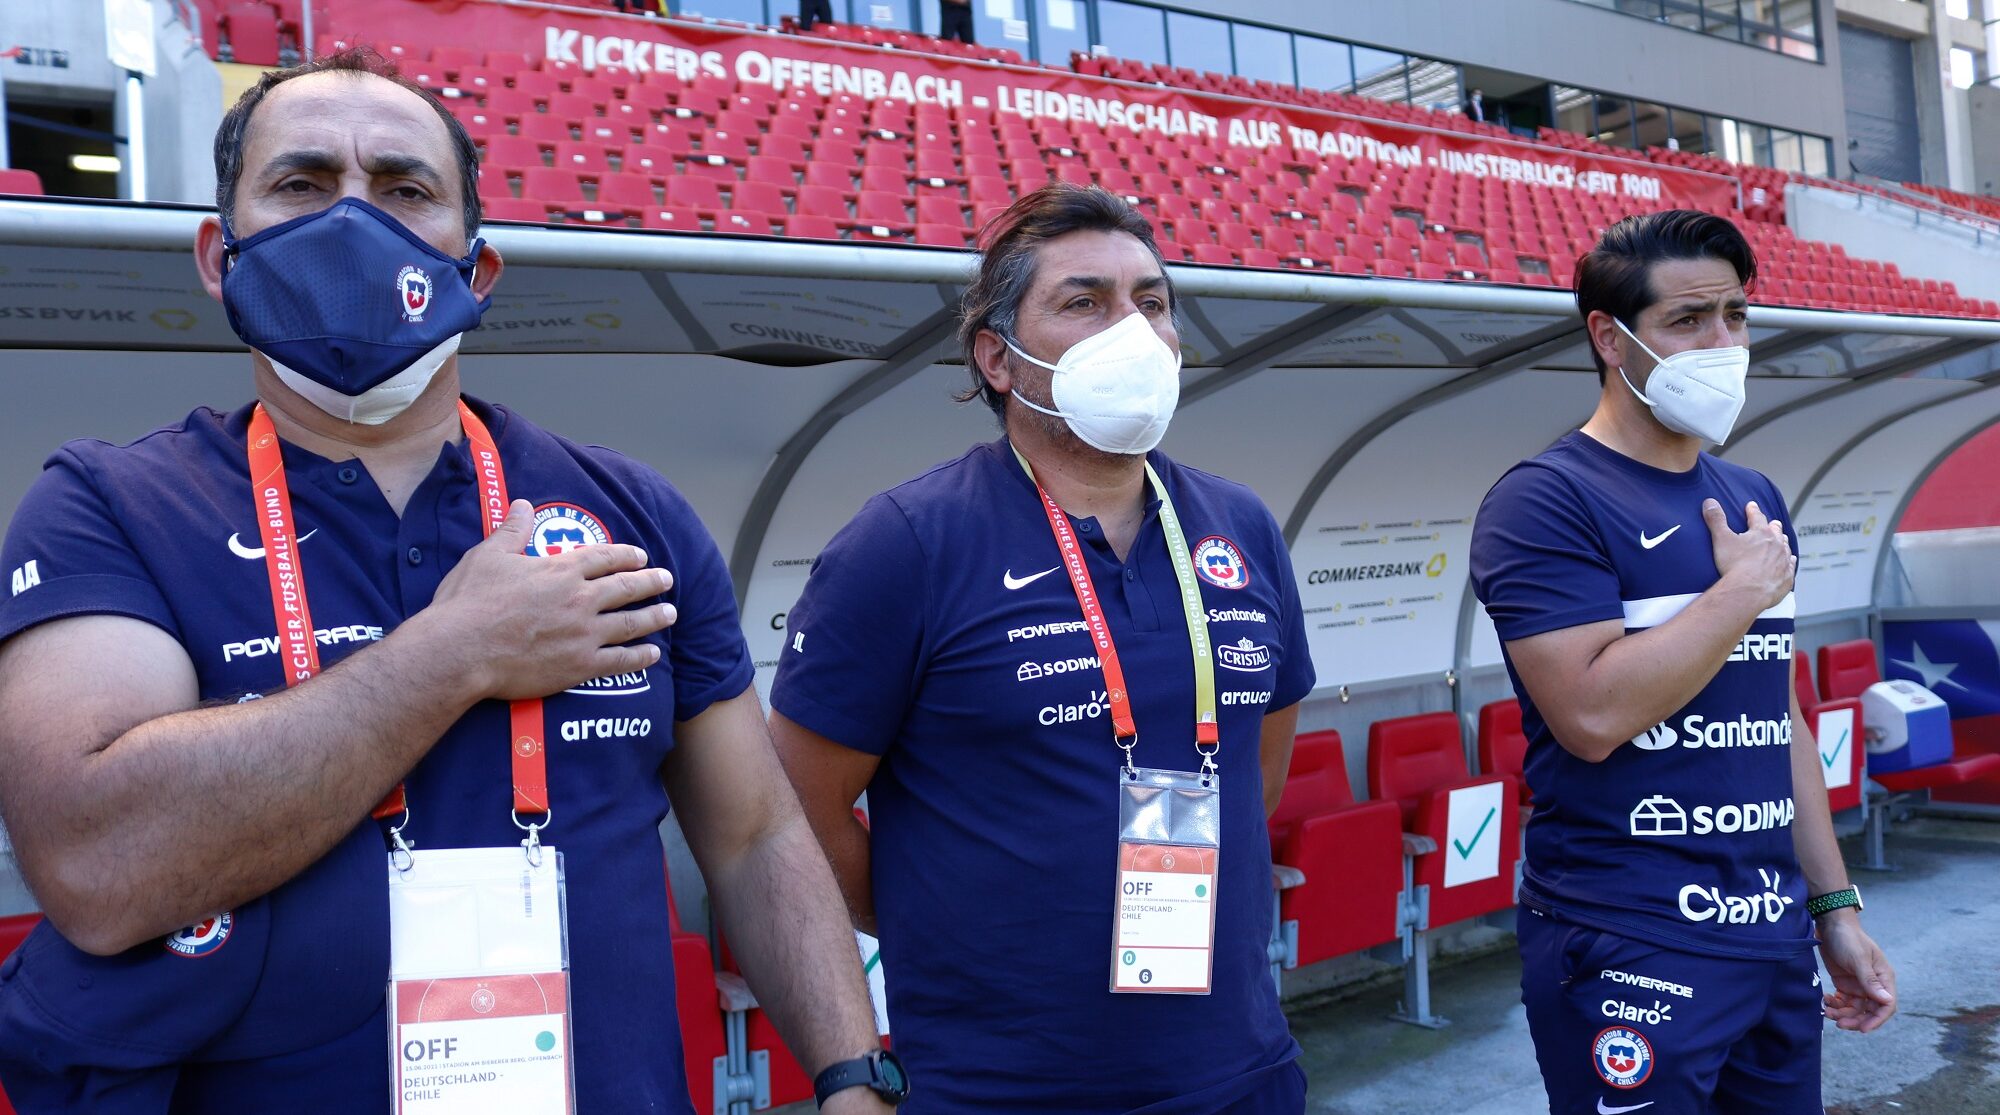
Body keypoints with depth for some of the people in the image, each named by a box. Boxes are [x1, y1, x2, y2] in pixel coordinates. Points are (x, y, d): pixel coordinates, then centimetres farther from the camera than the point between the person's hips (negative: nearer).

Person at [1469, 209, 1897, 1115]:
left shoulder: (1755, 500, 11)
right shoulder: (1544, 502, -12)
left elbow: (1781, 718, 16)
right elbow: (1594, 716, -24)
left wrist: (1836, 906, 15)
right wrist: (1745, 589, -14)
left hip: (1778, 939, 7)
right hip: (1629, 955, -7)